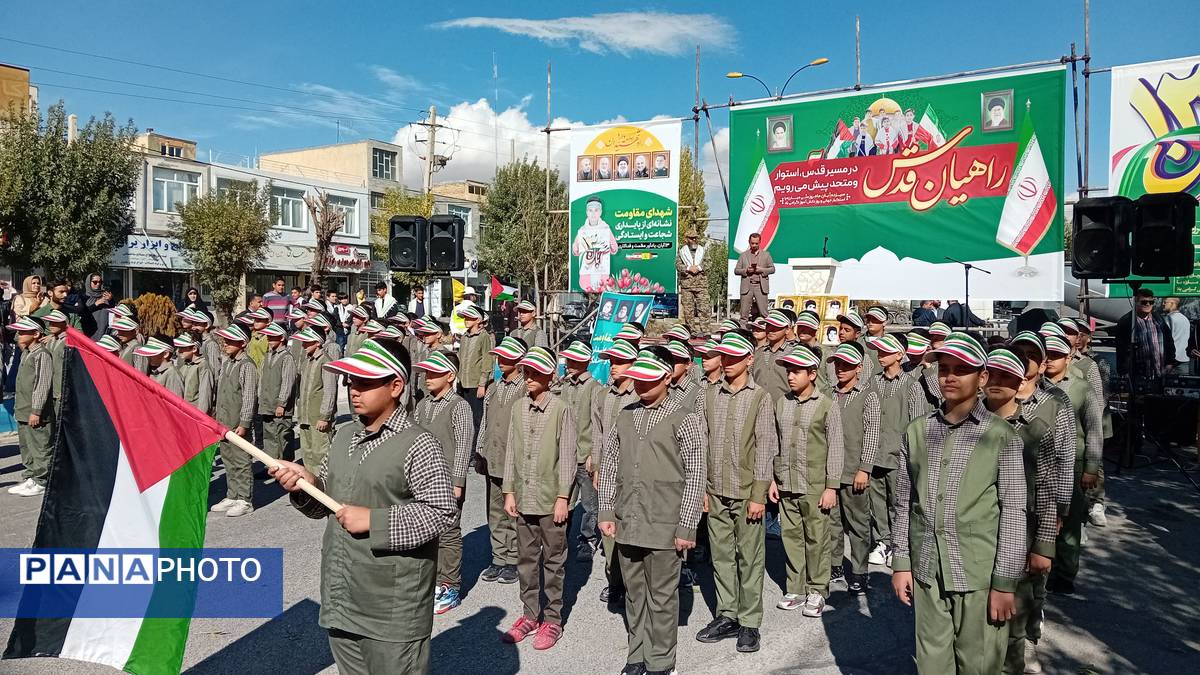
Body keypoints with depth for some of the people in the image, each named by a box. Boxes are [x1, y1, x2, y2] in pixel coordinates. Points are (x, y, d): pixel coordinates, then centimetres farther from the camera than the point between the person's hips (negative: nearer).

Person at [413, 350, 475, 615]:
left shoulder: (459, 406, -9)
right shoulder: (422, 405, 10)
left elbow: (463, 447, -12)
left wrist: (456, 482, -14)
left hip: (447, 481, -6)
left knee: (448, 534, 1)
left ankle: (451, 588, 13)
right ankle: (435, 581, 27)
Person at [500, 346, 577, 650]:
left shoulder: (561, 410, -10)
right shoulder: (518, 409, 5)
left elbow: (567, 457, -9)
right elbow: (511, 452, 9)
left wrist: (563, 497, -11)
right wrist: (509, 491, 6)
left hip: (551, 500, -5)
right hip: (524, 498, 5)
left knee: (553, 561, 7)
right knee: (526, 559, 14)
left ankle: (552, 620, 19)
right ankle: (531, 614, 28)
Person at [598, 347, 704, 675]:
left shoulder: (684, 418, -7)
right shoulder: (625, 415, 8)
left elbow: (695, 476, -8)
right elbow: (609, 465, 11)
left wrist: (687, 527, -10)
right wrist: (606, 511, 6)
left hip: (663, 525, -4)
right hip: (627, 523, 5)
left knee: (662, 597, 6)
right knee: (634, 593, 16)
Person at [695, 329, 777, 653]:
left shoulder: (760, 398, -4)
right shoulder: (711, 396, 8)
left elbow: (765, 449, -6)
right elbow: (703, 444, 9)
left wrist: (759, 495, -10)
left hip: (746, 492, -4)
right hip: (716, 492, 4)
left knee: (749, 558, 3)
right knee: (721, 555, 11)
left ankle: (749, 622, 14)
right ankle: (727, 616, 23)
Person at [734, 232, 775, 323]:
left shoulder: (766, 255, 13)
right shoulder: (743, 255, 12)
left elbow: (772, 269, 10)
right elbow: (736, 270, 9)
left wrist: (762, 270, -7)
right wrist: (746, 270, -10)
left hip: (761, 286, 0)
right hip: (747, 286, 0)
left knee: (763, 312, -3)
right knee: (744, 312, -2)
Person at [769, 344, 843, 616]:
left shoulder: (828, 406, -5)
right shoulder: (781, 403, 7)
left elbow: (835, 449, -4)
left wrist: (832, 487, -7)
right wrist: (771, 479, 8)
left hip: (814, 486, -4)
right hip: (785, 484, 4)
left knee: (816, 538, 4)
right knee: (790, 536, 10)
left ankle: (817, 591, 18)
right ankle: (795, 590, 23)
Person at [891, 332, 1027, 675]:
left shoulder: (1001, 436, -4)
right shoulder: (917, 432, 6)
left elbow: (1013, 511, -6)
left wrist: (1004, 582, -7)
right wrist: (901, 563, 8)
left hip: (980, 576, -3)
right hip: (926, 573, 3)